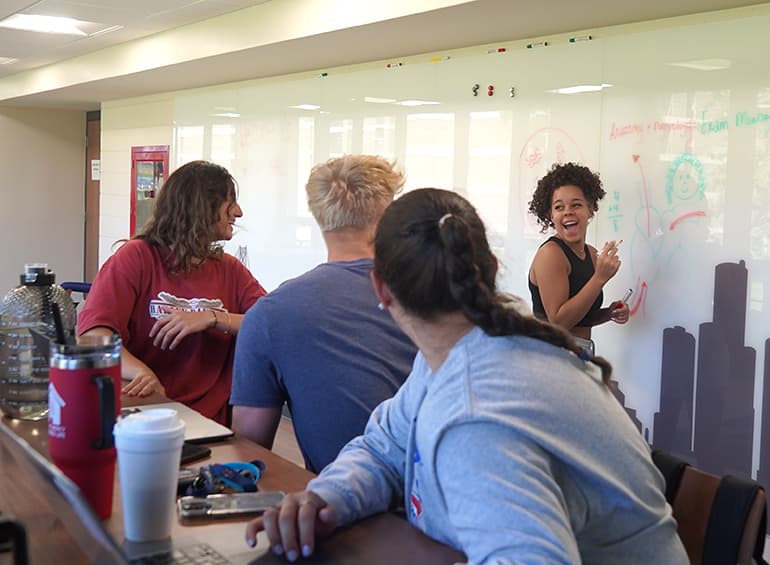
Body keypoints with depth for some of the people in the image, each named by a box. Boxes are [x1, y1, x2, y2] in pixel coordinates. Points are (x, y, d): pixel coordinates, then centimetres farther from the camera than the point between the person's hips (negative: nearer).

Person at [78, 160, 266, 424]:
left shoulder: (230, 270, 16)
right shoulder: (136, 257, 2)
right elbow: (94, 333, -11)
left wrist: (213, 318, -11)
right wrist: (141, 372, -29)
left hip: (209, 421, 3)